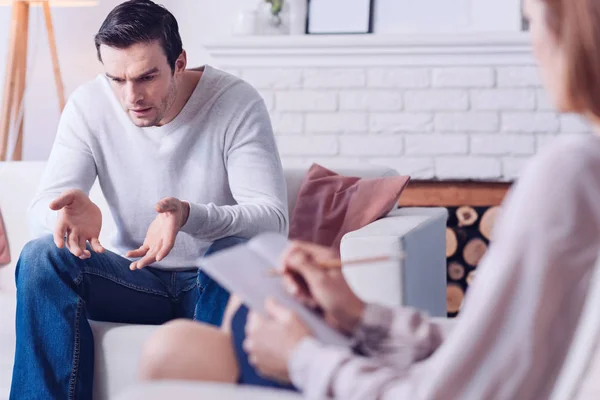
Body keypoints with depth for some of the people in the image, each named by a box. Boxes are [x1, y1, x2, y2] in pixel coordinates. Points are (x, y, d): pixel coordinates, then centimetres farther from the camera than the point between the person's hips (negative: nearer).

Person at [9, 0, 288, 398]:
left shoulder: (237, 102, -16)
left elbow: (273, 217, -23)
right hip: (136, 280, 3)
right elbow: (41, 210, -11)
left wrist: (189, 216, -43)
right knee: (41, 256, -24)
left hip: (217, 281, -2)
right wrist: (72, 209, -38)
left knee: (238, 252, -36)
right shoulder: (89, 105, -7)